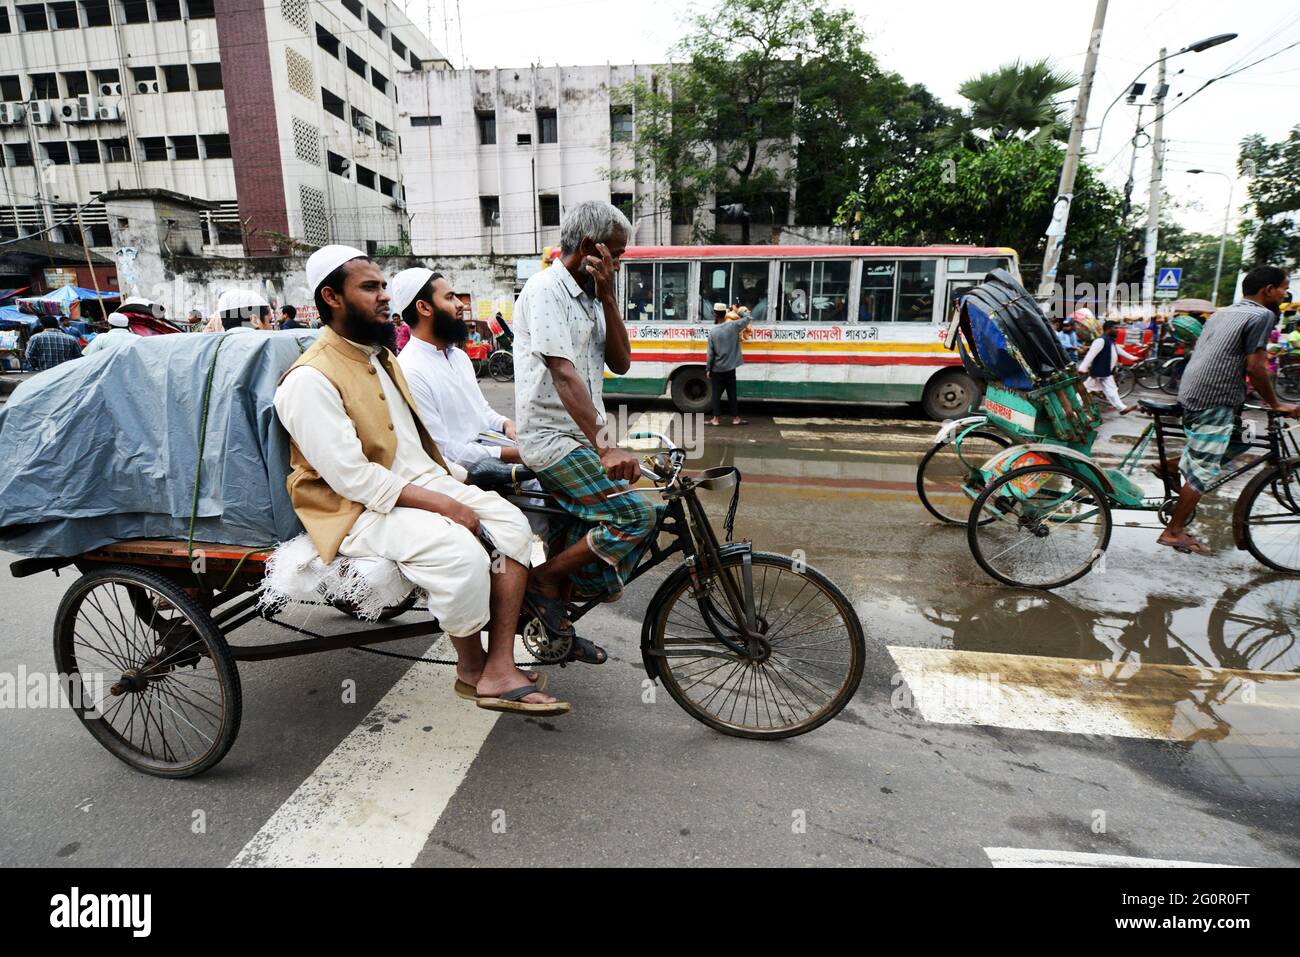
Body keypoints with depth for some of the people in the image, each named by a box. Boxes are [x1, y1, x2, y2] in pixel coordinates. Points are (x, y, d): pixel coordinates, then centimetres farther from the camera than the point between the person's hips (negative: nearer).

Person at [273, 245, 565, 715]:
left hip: (419, 483, 9)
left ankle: (499, 671, -12)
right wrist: (443, 506, -23)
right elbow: (351, 477, -22)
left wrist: (460, 484, 7)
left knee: (509, 522, -12)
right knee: (461, 552, -32)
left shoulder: (379, 355, 16)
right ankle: (471, 668, -4)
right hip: (359, 512, -8)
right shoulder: (311, 379, -14)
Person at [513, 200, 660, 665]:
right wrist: (605, 445, -35)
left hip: (579, 438, 9)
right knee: (638, 517, -17)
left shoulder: (590, 297, 14)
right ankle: (548, 574, 0)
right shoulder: (545, 290, -12)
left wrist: (607, 297, -6)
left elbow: (620, 363, 4)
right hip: (553, 439, -9)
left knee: (580, 547, 12)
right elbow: (563, 373, -26)